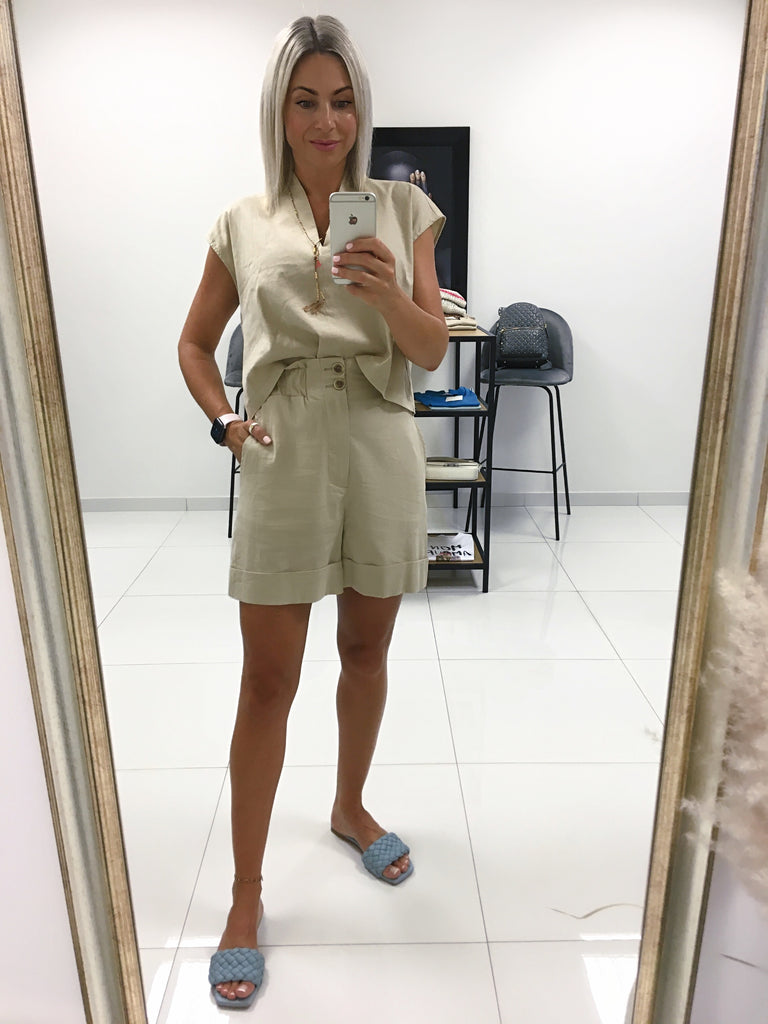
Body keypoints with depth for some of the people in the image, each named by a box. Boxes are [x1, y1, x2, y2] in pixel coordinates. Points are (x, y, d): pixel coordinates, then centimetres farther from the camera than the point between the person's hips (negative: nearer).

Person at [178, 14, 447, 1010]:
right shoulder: (243, 224, 8)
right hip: (283, 462, -1)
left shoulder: (401, 207, 7)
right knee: (267, 682, 1)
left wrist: (390, 293, -18)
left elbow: (432, 349, 1)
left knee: (366, 651, 14)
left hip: (381, 455, 2)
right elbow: (195, 343, 16)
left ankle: (349, 806, 41)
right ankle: (246, 897, 17)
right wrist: (223, 422, 1)